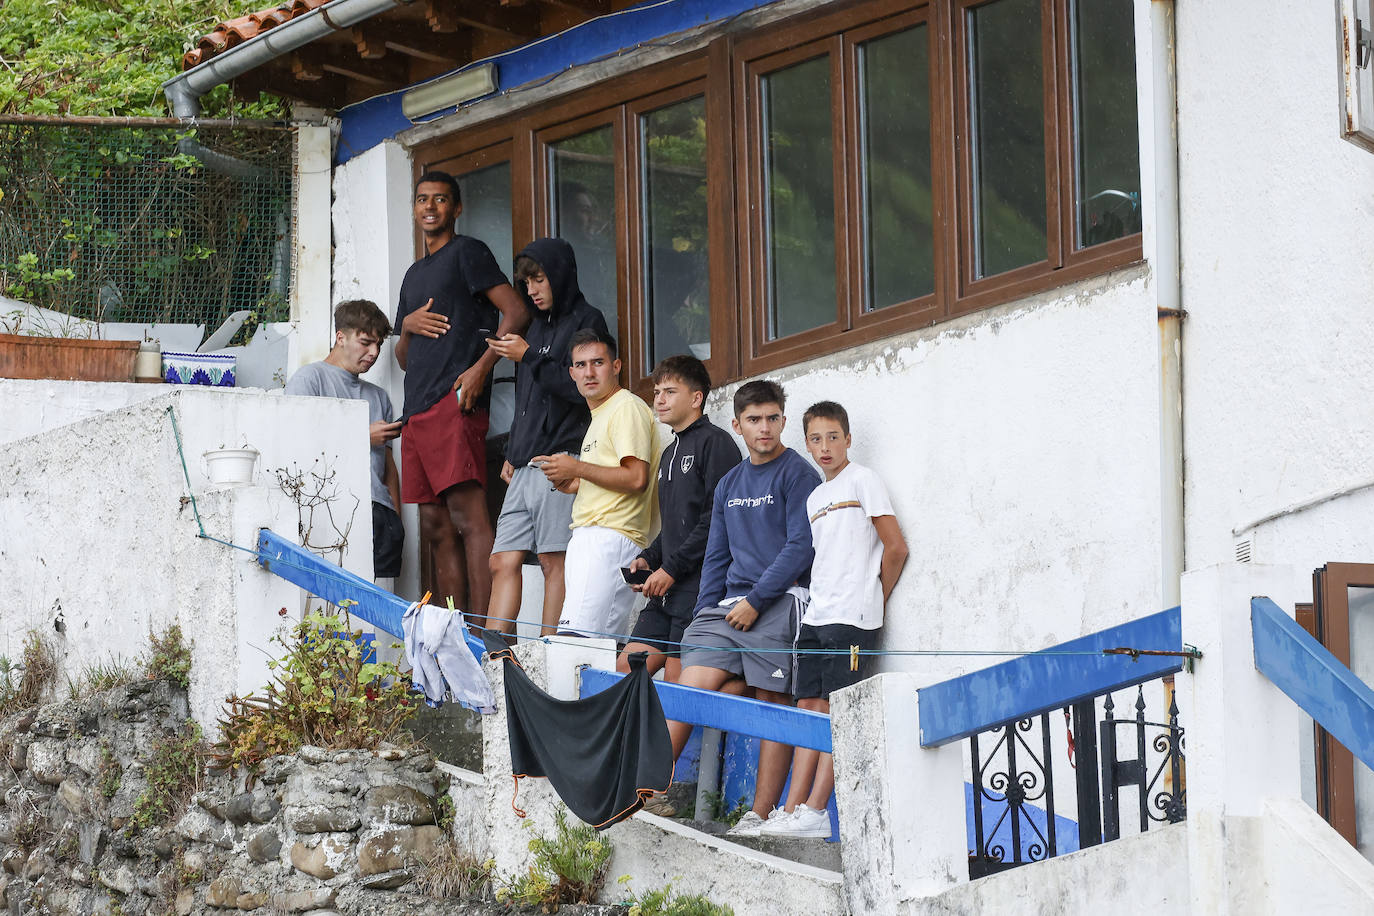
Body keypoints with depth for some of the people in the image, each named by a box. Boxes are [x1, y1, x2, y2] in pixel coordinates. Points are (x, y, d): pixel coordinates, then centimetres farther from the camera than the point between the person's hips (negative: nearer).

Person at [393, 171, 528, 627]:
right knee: (436, 528, 5)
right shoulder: (415, 274, 26)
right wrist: (408, 325, 7)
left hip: (454, 403, -9)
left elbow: (516, 312, -7)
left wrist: (481, 368, -17)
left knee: (468, 517, -16)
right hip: (417, 410, 9)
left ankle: (480, 627, -23)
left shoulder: (467, 252, 3)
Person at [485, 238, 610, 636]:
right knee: (503, 561, 2)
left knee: (554, 561, -9)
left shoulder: (586, 321, 0)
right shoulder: (539, 326, 24)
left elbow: (578, 387, -13)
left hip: (559, 460, -8)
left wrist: (528, 357, -10)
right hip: (525, 468, 8)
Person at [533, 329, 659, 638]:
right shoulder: (600, 415, 26)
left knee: (574, 639, -22)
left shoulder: (627, 407, -5)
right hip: (588, 538, 10)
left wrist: (577, 468, -11)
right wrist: (572, 484, 14)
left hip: (612, 537, -10)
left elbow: (637, 479, -17)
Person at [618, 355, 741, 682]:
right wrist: (648, 558, 11)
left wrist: (671, 568, -15)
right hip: (666, 593, 9)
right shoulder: (670, 453, 23)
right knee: (624, 670, 3)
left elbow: (716, 521, -16)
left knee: (678, 680, -11)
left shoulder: (715, 442, -7)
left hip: (700, 590, -9)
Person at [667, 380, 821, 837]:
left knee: (773, 704, -5)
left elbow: (800, 547, -9)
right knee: (690, 685, -8)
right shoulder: (729, 484, 19)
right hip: (730, 603, 6)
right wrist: (705, 613, 11)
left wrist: (755, 601, -12)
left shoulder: (797, 474, -1)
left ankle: (761, 813, -4)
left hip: (778, 603, -6)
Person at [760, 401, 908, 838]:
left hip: (852, 617, -8)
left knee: (839, 710, -10)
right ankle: (793, 809, -1)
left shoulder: (861, 481, -2)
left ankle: (815, 811, -14)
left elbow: (896, 548, -5)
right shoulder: (815, 498, 19)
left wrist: (871, 600, 3)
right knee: (810, 707, 2)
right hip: (817, 615, 8)